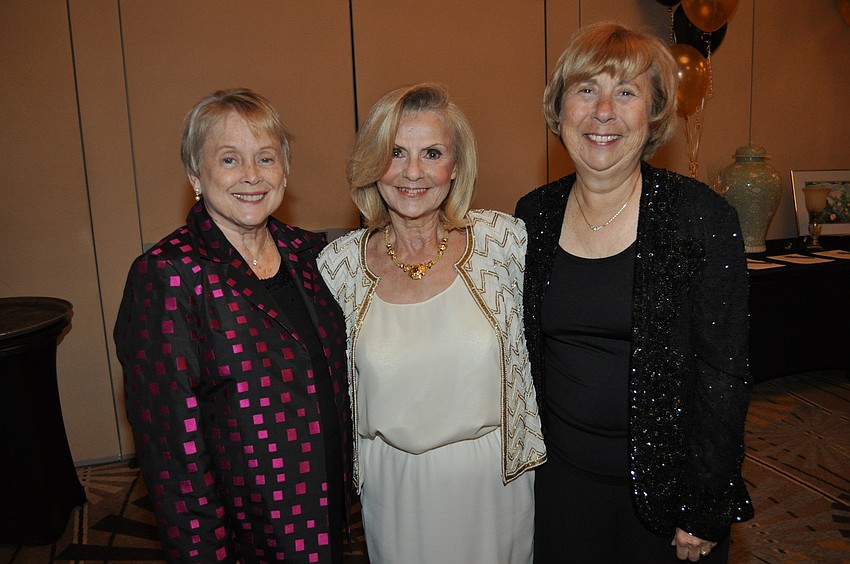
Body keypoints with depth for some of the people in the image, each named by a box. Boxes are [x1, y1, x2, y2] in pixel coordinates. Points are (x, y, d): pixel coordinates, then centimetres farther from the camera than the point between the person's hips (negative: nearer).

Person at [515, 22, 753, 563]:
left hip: (666, 477, -3)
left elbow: (724, 373, -12)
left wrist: (706, 511, -10)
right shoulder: (534, 214, -3)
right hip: (563, 473, 3)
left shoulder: (704, 217, -14)